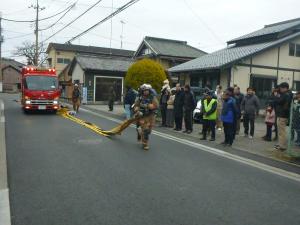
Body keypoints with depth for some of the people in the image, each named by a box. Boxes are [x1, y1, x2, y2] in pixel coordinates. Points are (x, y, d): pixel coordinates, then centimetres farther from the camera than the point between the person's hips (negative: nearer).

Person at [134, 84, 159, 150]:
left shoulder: (153, 97, -4)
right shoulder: (139, 98, -1)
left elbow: (156, 105, -15)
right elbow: (136, 106, -2)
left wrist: (147, 106, -23)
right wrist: (138, 112, -20)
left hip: (151, 116, 2)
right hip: (142, 116, -2)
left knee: (148, 130, 11)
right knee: (145, 130, -10)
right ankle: (145, 144, 6)